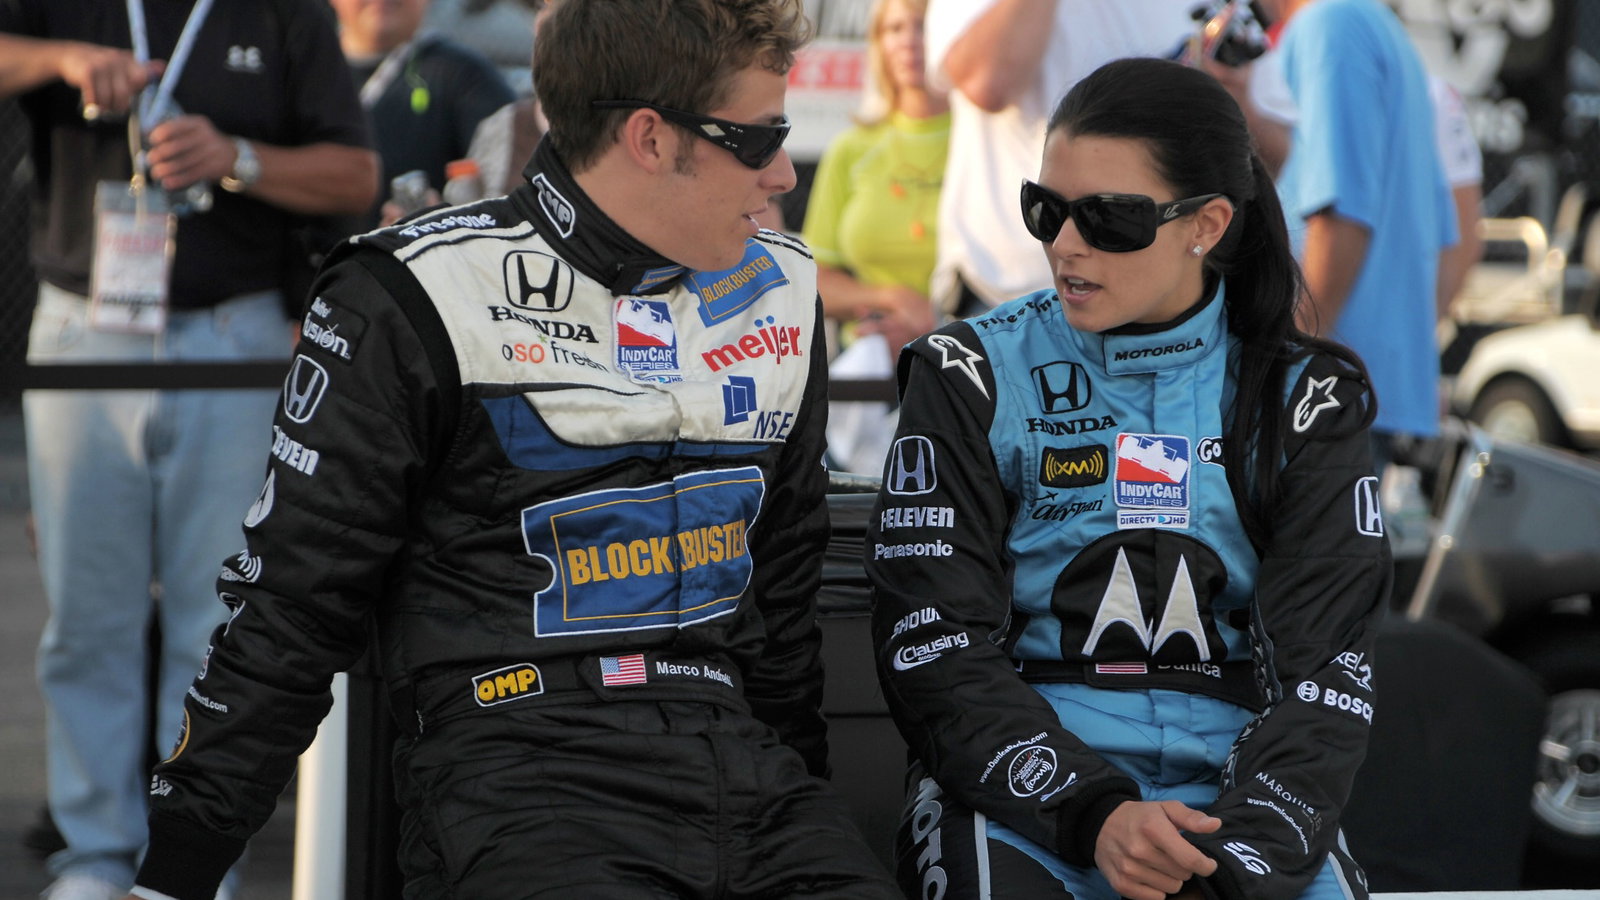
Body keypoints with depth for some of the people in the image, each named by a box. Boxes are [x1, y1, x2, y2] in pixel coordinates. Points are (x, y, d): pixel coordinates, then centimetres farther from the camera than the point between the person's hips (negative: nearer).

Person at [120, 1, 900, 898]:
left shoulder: (779, 288, 16)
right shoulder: (420, 301, -3)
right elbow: (290, 607, 1)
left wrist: (802, 807, 29)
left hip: (738, 756, 5)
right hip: (515, 764, -5)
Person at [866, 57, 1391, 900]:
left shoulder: (1298, 397, 8)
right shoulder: (974, 378, 4)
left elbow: (1322, 668, 1)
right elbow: (935, 652, -2)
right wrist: (1093, 816, -17)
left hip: (1236, 788, 2)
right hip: (1022, 790, -1)